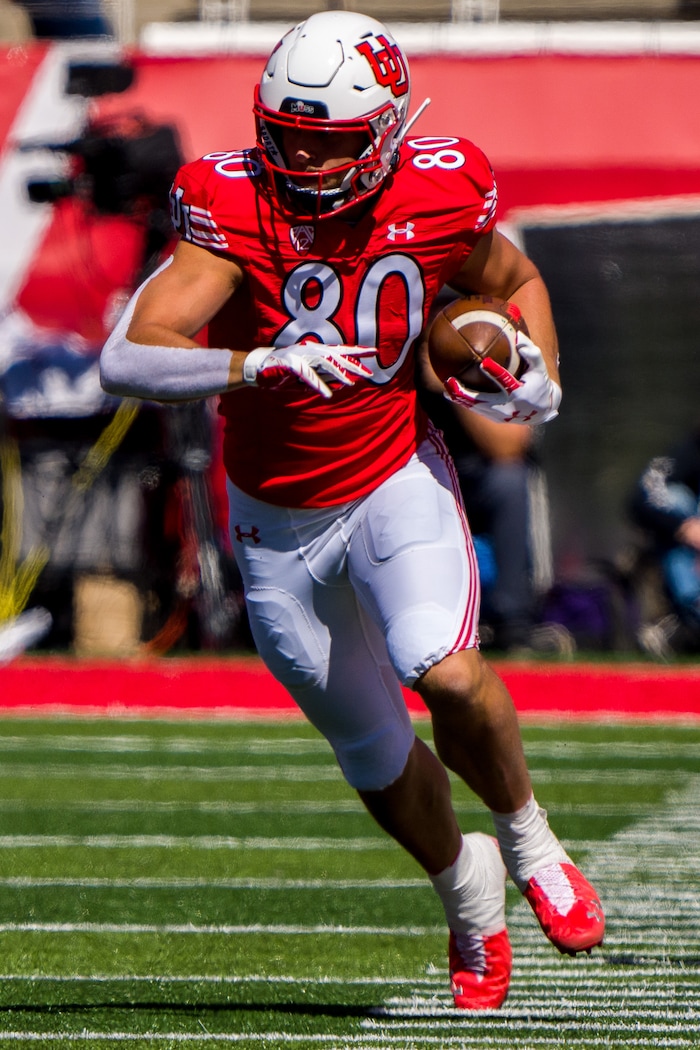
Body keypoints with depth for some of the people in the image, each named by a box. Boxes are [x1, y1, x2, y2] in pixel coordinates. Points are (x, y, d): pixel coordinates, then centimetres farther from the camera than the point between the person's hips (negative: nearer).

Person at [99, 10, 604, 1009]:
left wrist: (540, 378, -9)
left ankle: (527, 837, 1)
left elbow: (514, 282, 10)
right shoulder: (235, 210, -23)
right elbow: (126, 361, -35)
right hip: (278, 515, 1)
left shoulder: (437, 201, -15)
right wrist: (263, 365, -48)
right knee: (375, 752, 12)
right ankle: (465, 887, 42)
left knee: (446, 671, -27)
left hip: (394, 479, -1)